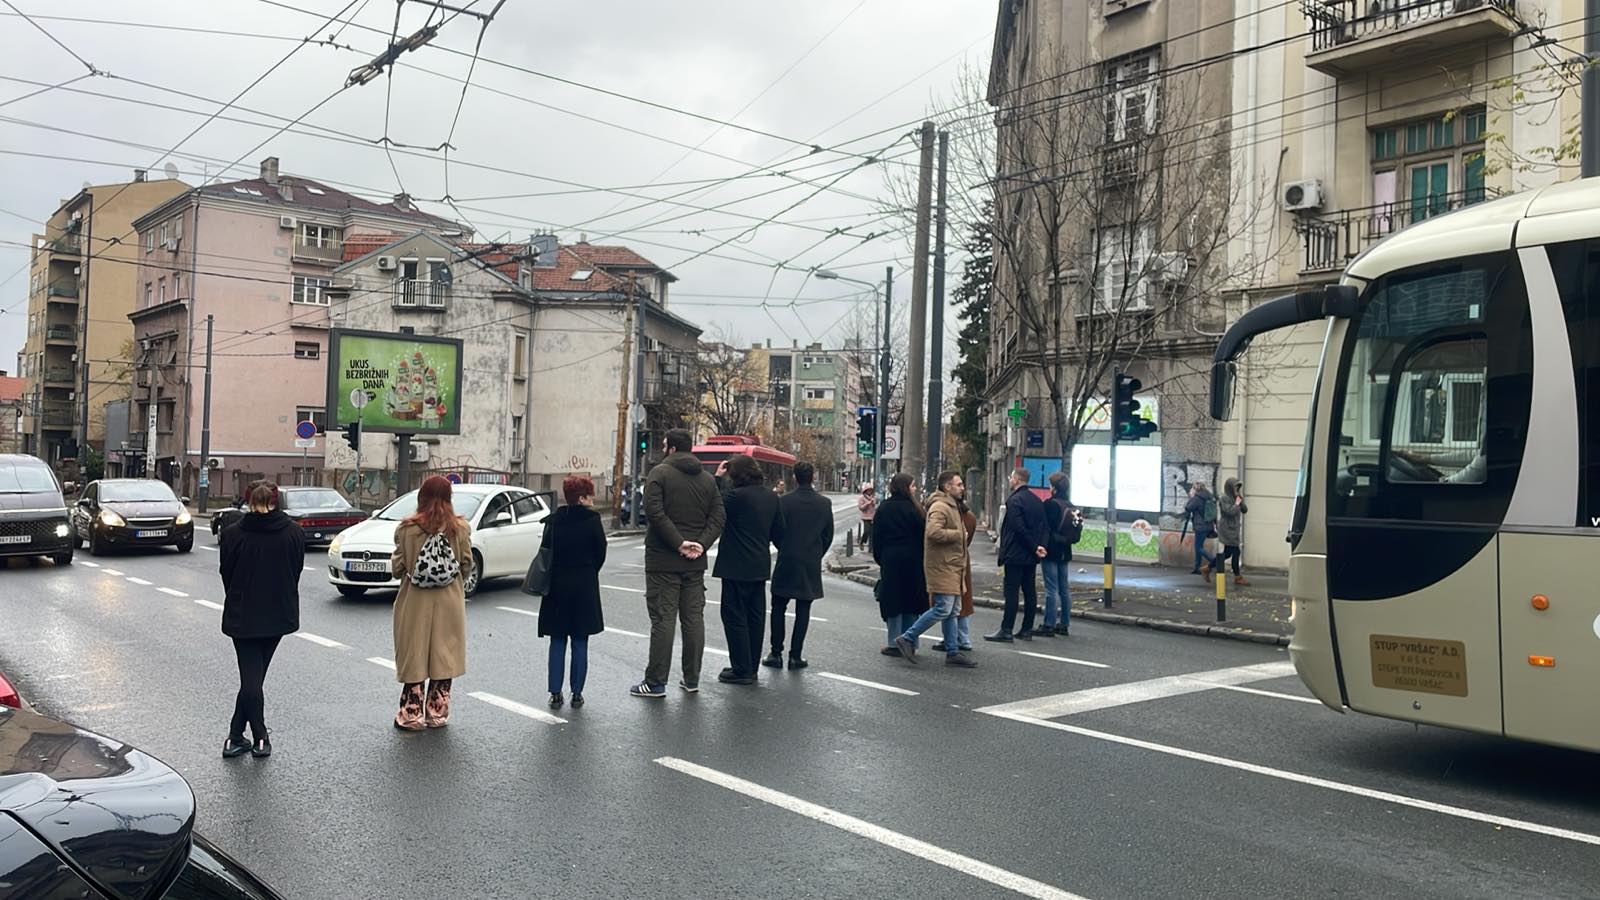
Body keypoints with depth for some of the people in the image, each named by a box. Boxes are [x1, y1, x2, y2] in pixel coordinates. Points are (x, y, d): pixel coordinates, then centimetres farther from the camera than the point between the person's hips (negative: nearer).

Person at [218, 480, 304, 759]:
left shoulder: (233, 534, -8)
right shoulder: (293, 532, -4)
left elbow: (226, 575, 1)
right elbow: (297, 571, 3)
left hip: (243, 615, -1)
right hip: (279, 615, 2)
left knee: (250, 677, 5)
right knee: (255, 676, 11)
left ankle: (260, 738, 6)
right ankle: (236, 736, 13)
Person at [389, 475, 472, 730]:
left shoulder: (407, 528, -9)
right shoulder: (460, 528, -5)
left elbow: (397, 568, -5)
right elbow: (467, 566, 0)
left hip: (415, 604, -1)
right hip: (449, 604, 1)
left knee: (414, 657, 10)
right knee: (444, 656, 11)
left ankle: (412, 714, 15)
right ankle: (438, 713, 17)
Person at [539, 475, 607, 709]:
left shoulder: (554, 520, -1)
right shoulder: (592, 519, -9)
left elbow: (546, 551, -2)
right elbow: (601, 552, -4)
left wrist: (551, 578, 8)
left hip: (557, 585, 2)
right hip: (585, 585, -2)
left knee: (557, 642, 9)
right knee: (580, 642, 6)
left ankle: (555, 694, 8)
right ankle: (577, 694, 9)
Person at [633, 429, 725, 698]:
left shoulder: (660, 473, -5)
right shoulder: (708, 479, 11)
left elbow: (654, 512, -18)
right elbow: (718, 517, 4)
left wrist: (678, 542, -16)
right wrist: (701, 544, -5)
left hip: (663, 561, -5)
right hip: (695, 563, 5)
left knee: (663, 620, -3)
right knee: (693, 619, 10)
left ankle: (655, 682, 0)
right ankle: (691, 679, 16)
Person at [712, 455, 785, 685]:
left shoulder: (738, 496, -17)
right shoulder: (771, 497, 8)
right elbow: (778, 531, 14)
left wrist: (716, 478, -6)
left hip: (737, 567, -8)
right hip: (760, 566, 8)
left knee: (735, 617, 0)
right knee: (755, 617, 13)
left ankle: (742, 670, 1)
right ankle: (751, 668, 20)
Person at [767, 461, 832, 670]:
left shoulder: (784, 501, -9)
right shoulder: (824, 504, -1)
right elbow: (828, 535, 5)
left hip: (786, 562, -2)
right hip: (811, 566, 2)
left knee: (778, 608, 9)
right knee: (803, 610, 6)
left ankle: (776, 653, 8)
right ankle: (796, 655, 6)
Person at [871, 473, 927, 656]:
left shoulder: (883, 509, 2)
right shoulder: (913, 509, -6)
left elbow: (876, 537, 4)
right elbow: (922, 536, -6)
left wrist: (879, 559, 12)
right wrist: (921, 558, 3)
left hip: (890, 560, 1)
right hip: (912, 561, -1)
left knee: (893, 601, 4)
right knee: (910, 600, 8)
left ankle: (895, 644, 4)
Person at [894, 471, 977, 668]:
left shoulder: (951, 506, 21)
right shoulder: (940, 507, -15)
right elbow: (933, 532, -29)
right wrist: (958, 534, -18)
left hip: (952, 567, 11)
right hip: (942, 567, -11)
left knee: (951, 611, 11)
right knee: (943, 609, -13)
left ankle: (953, 652, 16)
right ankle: (907, 639, -5)